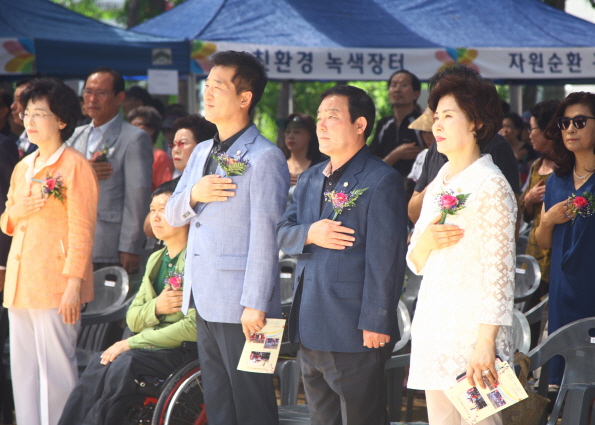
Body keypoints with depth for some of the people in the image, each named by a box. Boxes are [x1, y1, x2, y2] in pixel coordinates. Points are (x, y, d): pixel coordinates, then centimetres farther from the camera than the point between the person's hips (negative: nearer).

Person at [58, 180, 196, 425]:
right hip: (150, 346, 7)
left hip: (184, 350, -7)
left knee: (125, 362, -31)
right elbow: (132, 319, 17)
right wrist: (156, 308, -8)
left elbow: (194, 327, -17)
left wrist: (131, 344, -16)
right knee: (101, 363, -20)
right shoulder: (155, 260, 20)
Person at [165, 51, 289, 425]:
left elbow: (264, 235, -14)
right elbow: (172, 215, 18)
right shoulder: (202, 153, 17)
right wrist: (193, 195, -6)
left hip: (240, 306, -8)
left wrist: (255, 305, -18)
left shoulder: (265, 157, -9)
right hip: (205, 302, 8)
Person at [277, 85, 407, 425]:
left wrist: (376, 323, -18)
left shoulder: (381, 181, -10)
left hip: (355, 334, -8)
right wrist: (308, 234, -10)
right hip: (310, 330, 8)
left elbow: (386, 258, -15)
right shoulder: (310, 180, 16)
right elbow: (282, 233, 14)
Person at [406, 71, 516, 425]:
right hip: (433, 326, 8)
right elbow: (416, 264, 19)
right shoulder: (438, 186, 16)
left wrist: (485, 343, -18)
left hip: (472, 328, -8)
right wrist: (424, 242, -5)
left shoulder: (491, 186, -8)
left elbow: (499, 272, -12)